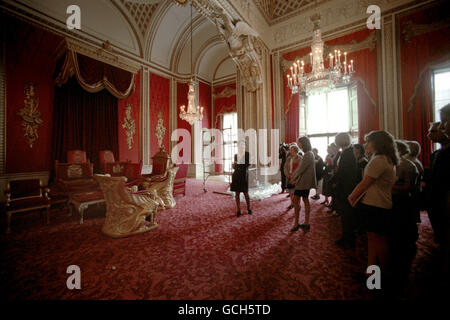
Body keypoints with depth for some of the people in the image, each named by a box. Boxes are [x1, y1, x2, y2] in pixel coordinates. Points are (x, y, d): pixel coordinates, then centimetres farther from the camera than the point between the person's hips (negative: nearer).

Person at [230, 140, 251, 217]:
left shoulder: (247, 154, 1)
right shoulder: (236, 155, 13)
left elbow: (248, 164, -9)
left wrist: (238, 163, -11)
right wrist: (234, 165, -4)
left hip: (244, 175, -3)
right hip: (236, 175, 4)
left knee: (245, 193, 3)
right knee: (237, 193, 4)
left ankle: (248, 208, 25)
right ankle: (238, 210, 14)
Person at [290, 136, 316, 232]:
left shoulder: (308, 154, -18)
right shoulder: (310, 153, 13)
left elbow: (301, 168, -19)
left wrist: (293, 177, -5)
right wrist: (294, 175, 7)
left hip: (303, 182, -10)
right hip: (306, 182, 10)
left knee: (295, 200, -4)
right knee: (305, 200, 13)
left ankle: (296, 223, 4)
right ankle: (306, 223, 23)